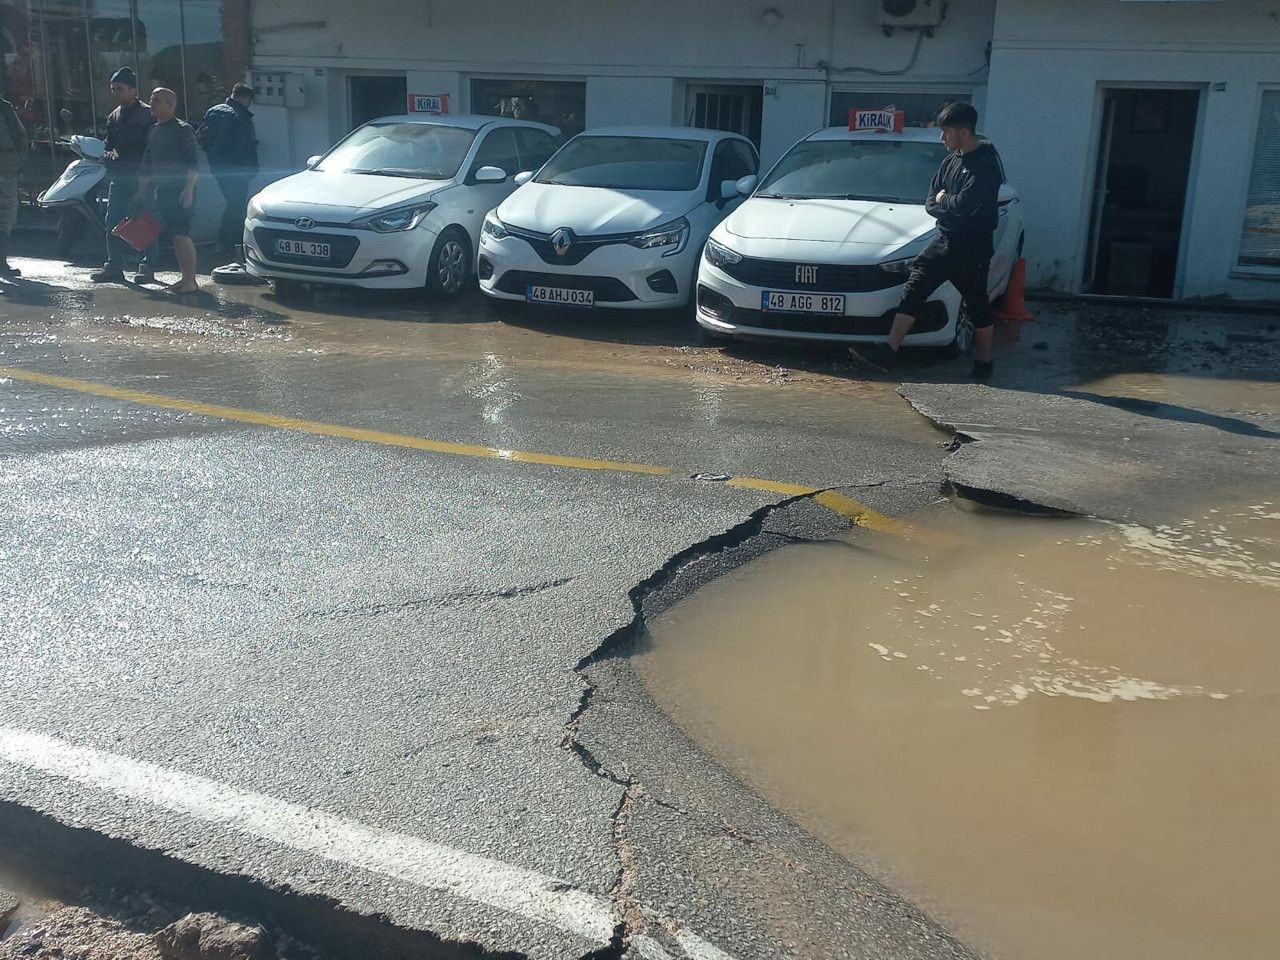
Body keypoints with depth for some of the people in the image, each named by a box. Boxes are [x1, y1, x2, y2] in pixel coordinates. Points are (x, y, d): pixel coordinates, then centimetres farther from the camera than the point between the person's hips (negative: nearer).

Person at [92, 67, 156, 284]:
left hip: (141, 177, -7)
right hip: (119, 177, 7)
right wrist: (110, 153, 0)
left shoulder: (147, 114, -6)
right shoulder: (114, 116, 17)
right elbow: (109, 144, 23)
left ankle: (147, 267, 3)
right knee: (113, 221, 4)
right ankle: (114, 266, 10)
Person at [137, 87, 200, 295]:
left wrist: (188, 189, -21)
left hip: (180, 190, -8)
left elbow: (193, 163, -13)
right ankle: (185, 277, 15)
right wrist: (142, 191, 22)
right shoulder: (153, 132, 16)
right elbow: (146, 165, 23)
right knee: (175, 236, 9)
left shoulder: (183, 130, -7)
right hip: (161, 191, 8)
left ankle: (191, 281, -7)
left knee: (182, 235, -11)